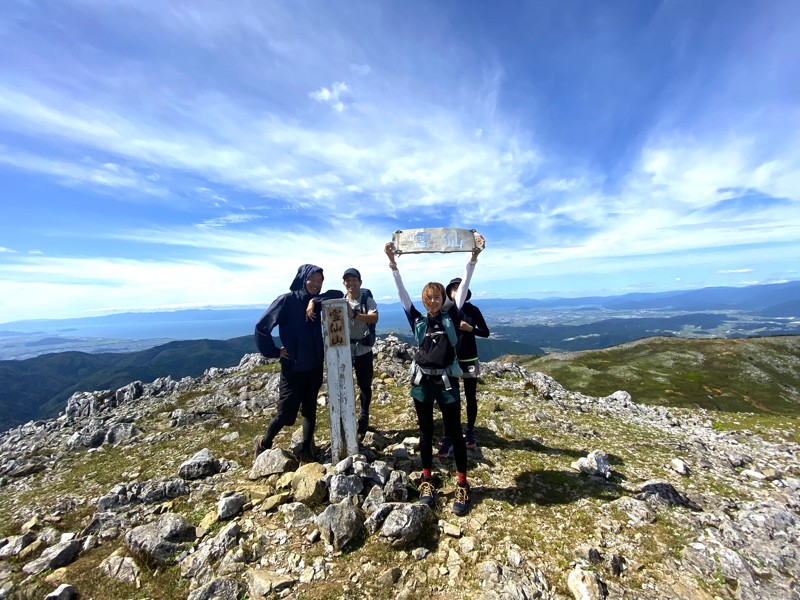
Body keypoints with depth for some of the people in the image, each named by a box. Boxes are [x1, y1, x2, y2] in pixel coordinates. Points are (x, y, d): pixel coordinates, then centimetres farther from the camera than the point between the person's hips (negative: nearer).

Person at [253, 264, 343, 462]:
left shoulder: (315, 302, 2)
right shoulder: (287, 300, -13)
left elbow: (338, 294, -6)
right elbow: (261, 327, -14)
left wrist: (315, 301, -18)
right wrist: (274, 352, -9)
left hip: (315, 366, 5)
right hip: (293, 368, -5)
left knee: (310, 409, 14)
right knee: (286, 413, 5)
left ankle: (306, 450, 30)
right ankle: (263, 443, 33)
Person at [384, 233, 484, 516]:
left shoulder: (451, 317, 0)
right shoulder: (417, 320, 2)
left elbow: (463, 286, -6)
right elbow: (402, 293, -3)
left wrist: (474, 255, -12)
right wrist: (393, 262, -9)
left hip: (447, 382, -1)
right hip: (422, 382, 2)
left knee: (454, 433, 9)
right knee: (425, 433, 15)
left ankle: (462, 485, 26)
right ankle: (427, 480, 33)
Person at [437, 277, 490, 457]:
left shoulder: (473, 310, -3)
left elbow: (486, 332, -1)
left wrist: (470, 328, -17)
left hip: (469, 360, 1)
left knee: (471, 398, 13)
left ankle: (470, 433, 32)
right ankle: (447, 439, 11)